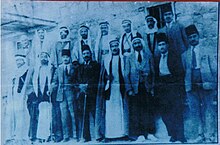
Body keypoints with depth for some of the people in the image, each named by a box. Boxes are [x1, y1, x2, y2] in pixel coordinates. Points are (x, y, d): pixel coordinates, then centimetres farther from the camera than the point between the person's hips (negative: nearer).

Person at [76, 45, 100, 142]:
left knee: (95, 114, -9)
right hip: (82, 93, 3)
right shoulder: (80, 67, 23)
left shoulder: (95, 65, 11)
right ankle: (85, 136, 0)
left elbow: (97, 78, 0)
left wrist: (88, 85, -11)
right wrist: (81, 85, -8)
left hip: (92, 93, -3)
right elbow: (78, 79, 12)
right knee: (83, 115, -3)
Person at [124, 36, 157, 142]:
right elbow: (127, 74, 6)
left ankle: (149, 133, 9)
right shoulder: (130, 58, 9)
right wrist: (129, 89, -4)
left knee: (148, 109, 1)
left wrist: (152, 87, -1)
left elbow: (152, 71, 7)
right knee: (135, 111, -2)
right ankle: (139, 134, 4)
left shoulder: (148, 55, 10)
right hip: (135, 88, 0)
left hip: (147, 87, 0)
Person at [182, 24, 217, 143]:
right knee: (194, 110, 4)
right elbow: (183, 70, 10)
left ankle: (210, 135, 4)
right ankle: (199, 135, 11)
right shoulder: (185, 54, 13)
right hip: (191, 85, 3)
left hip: (205, 83, -3)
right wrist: (186, 85, 0)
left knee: (208, 110, -1)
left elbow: (214, 67, 2)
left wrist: (214, 82, -8)